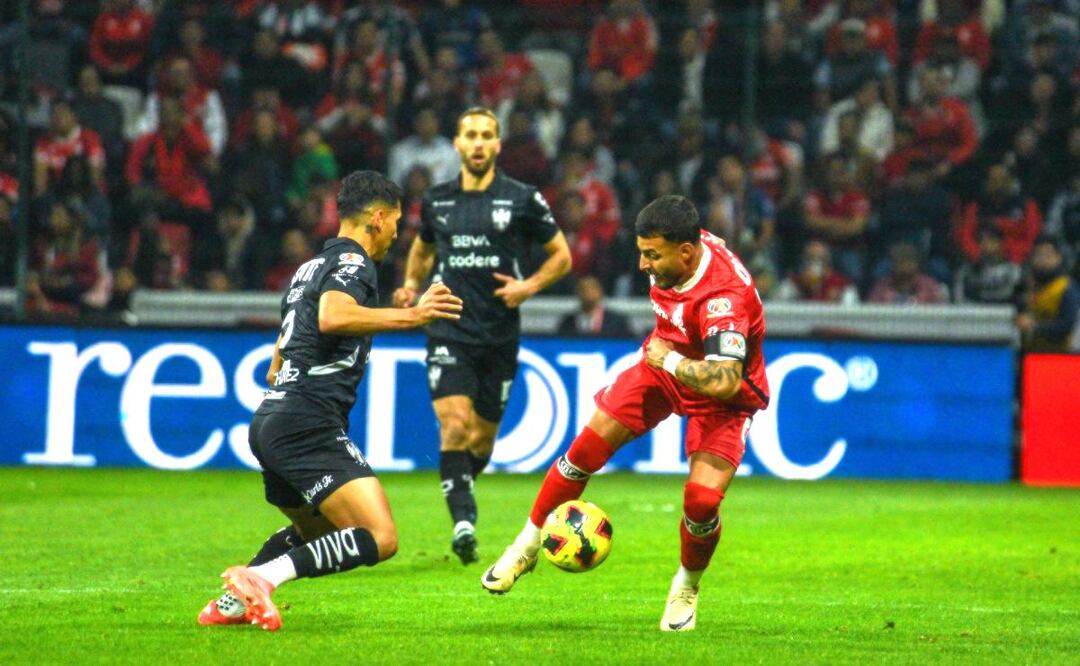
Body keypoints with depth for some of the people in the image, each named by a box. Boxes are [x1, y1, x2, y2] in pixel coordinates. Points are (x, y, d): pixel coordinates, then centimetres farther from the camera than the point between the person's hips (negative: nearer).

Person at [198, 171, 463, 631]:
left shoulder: (311, 268, 24)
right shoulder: (352, 262, -4)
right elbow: (332, 317, -27)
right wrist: (411, 316, -25)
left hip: (269, 421, 10)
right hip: (308, 424, -10)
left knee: (317, 535, 31)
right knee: (380, 538, -19)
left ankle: (232, 603, 20)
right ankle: (263, 576, -29)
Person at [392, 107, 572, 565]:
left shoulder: (522, 199, 0)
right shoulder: (437, 200, 7)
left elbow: (561, 255, 8)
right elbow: (422, 247, 27)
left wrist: (530, 286, -9)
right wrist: (411, 284, 8)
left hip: (500, 335, 0)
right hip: (449, 333, 0)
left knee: (483, 437, 8)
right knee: (454, 423, -19)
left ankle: (458, 487, 38)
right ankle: (463, 521, -22)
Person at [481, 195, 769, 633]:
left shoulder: (723, 298, -39)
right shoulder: (679, 252, -14)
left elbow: (724, 381, -48)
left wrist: (668, 359, -33)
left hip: (722, 398, -7)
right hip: (665, 366, 7)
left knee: (702, 499, -21)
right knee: (587, 448, -3)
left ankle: (687, 588, 11)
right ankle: (528, 544, 16)